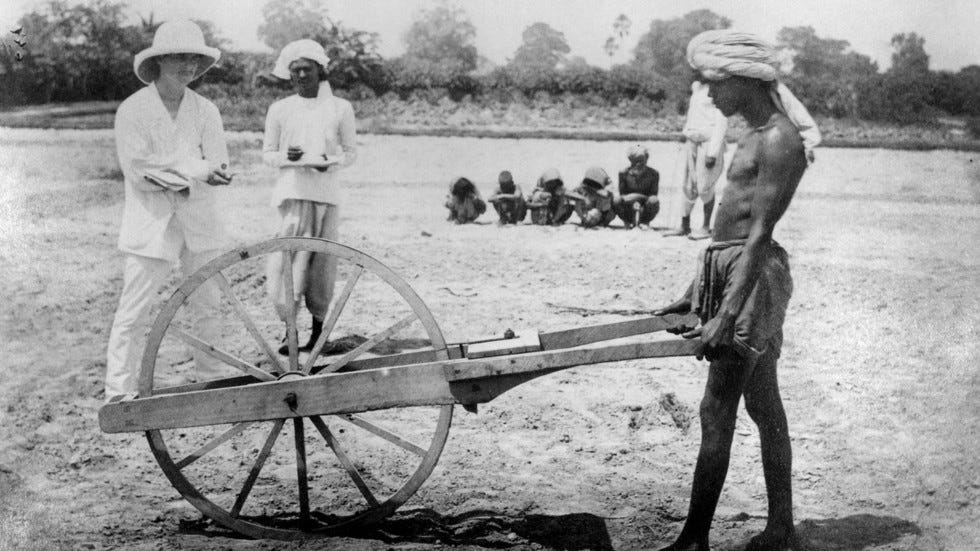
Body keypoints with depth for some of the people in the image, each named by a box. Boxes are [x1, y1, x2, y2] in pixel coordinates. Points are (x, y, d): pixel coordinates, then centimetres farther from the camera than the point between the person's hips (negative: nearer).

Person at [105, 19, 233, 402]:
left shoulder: (206, 111, 6)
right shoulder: (132, 110, -4)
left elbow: (217, 167, -3)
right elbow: (138, 171, -13)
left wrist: (169, 177, -18)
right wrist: (198, 171, -16)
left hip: (200, 224, 4)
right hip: (150, 225, -3)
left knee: (208, 308, 9)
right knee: (133, 313, -3)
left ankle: (212, 381, 22)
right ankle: (119, 393, 3)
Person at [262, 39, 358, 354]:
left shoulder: (340, 108, 7)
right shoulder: (280, 109, 8)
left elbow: (351, 152, 11)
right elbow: (267, 153, 12)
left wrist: (331, 162, -9)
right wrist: (286, 157, -10)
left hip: (327, 191, 1)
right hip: (293, 192, -1)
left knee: (322, 261, 4)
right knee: (291, 259, -11)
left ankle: (317, 330, 15)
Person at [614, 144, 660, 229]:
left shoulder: (654, 174, -6)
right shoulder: (623, 173, -5)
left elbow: (653, 194, -8)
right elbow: (622, 194, -6)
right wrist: (633, 203, -27)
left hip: (644, 209, 0)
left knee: (654, 200, -34)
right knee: (617, 201, -33)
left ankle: (644, 222, -3)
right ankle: (628, 222, -1)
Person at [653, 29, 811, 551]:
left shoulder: (779, 140, -15)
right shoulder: (755, 136, 15)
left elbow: (759, 234, -21)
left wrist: (724, 317, -25)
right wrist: (694, 293, 20)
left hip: (753, 274, -10)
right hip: (727, 271, 10)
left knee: (716, 412, -6)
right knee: (764, 407, 13)